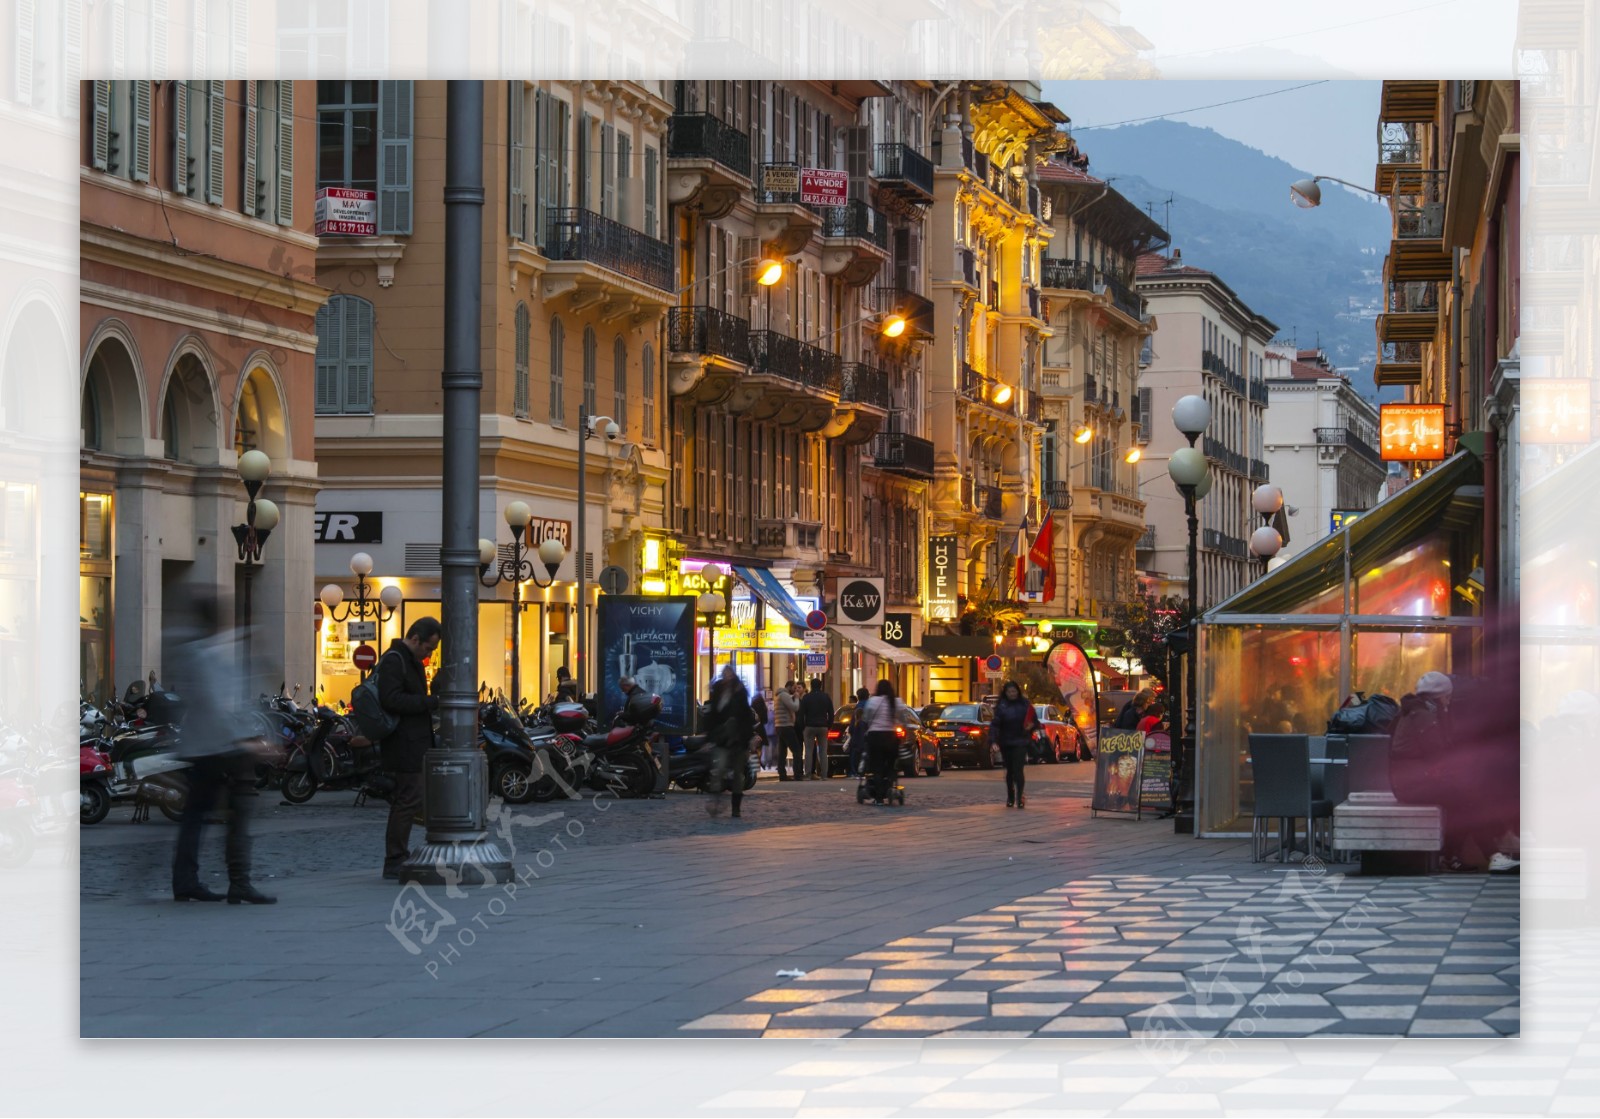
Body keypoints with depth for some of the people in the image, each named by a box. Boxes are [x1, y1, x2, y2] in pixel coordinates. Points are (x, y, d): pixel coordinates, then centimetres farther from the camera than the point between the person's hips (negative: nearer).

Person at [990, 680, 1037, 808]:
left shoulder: (1025, 704, 1)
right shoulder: (1001, 706, -4)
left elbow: (1034, 719, 13)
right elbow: (995, 724, -11)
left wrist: (1032, 725, -10)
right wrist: (993, 741, -22)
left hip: (1020, 742, -1)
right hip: (1006, 743, 1)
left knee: (1018, 769, -12)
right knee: (1009, 770, 11)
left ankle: (1020, 798, -13)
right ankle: (1010, 798, 25)